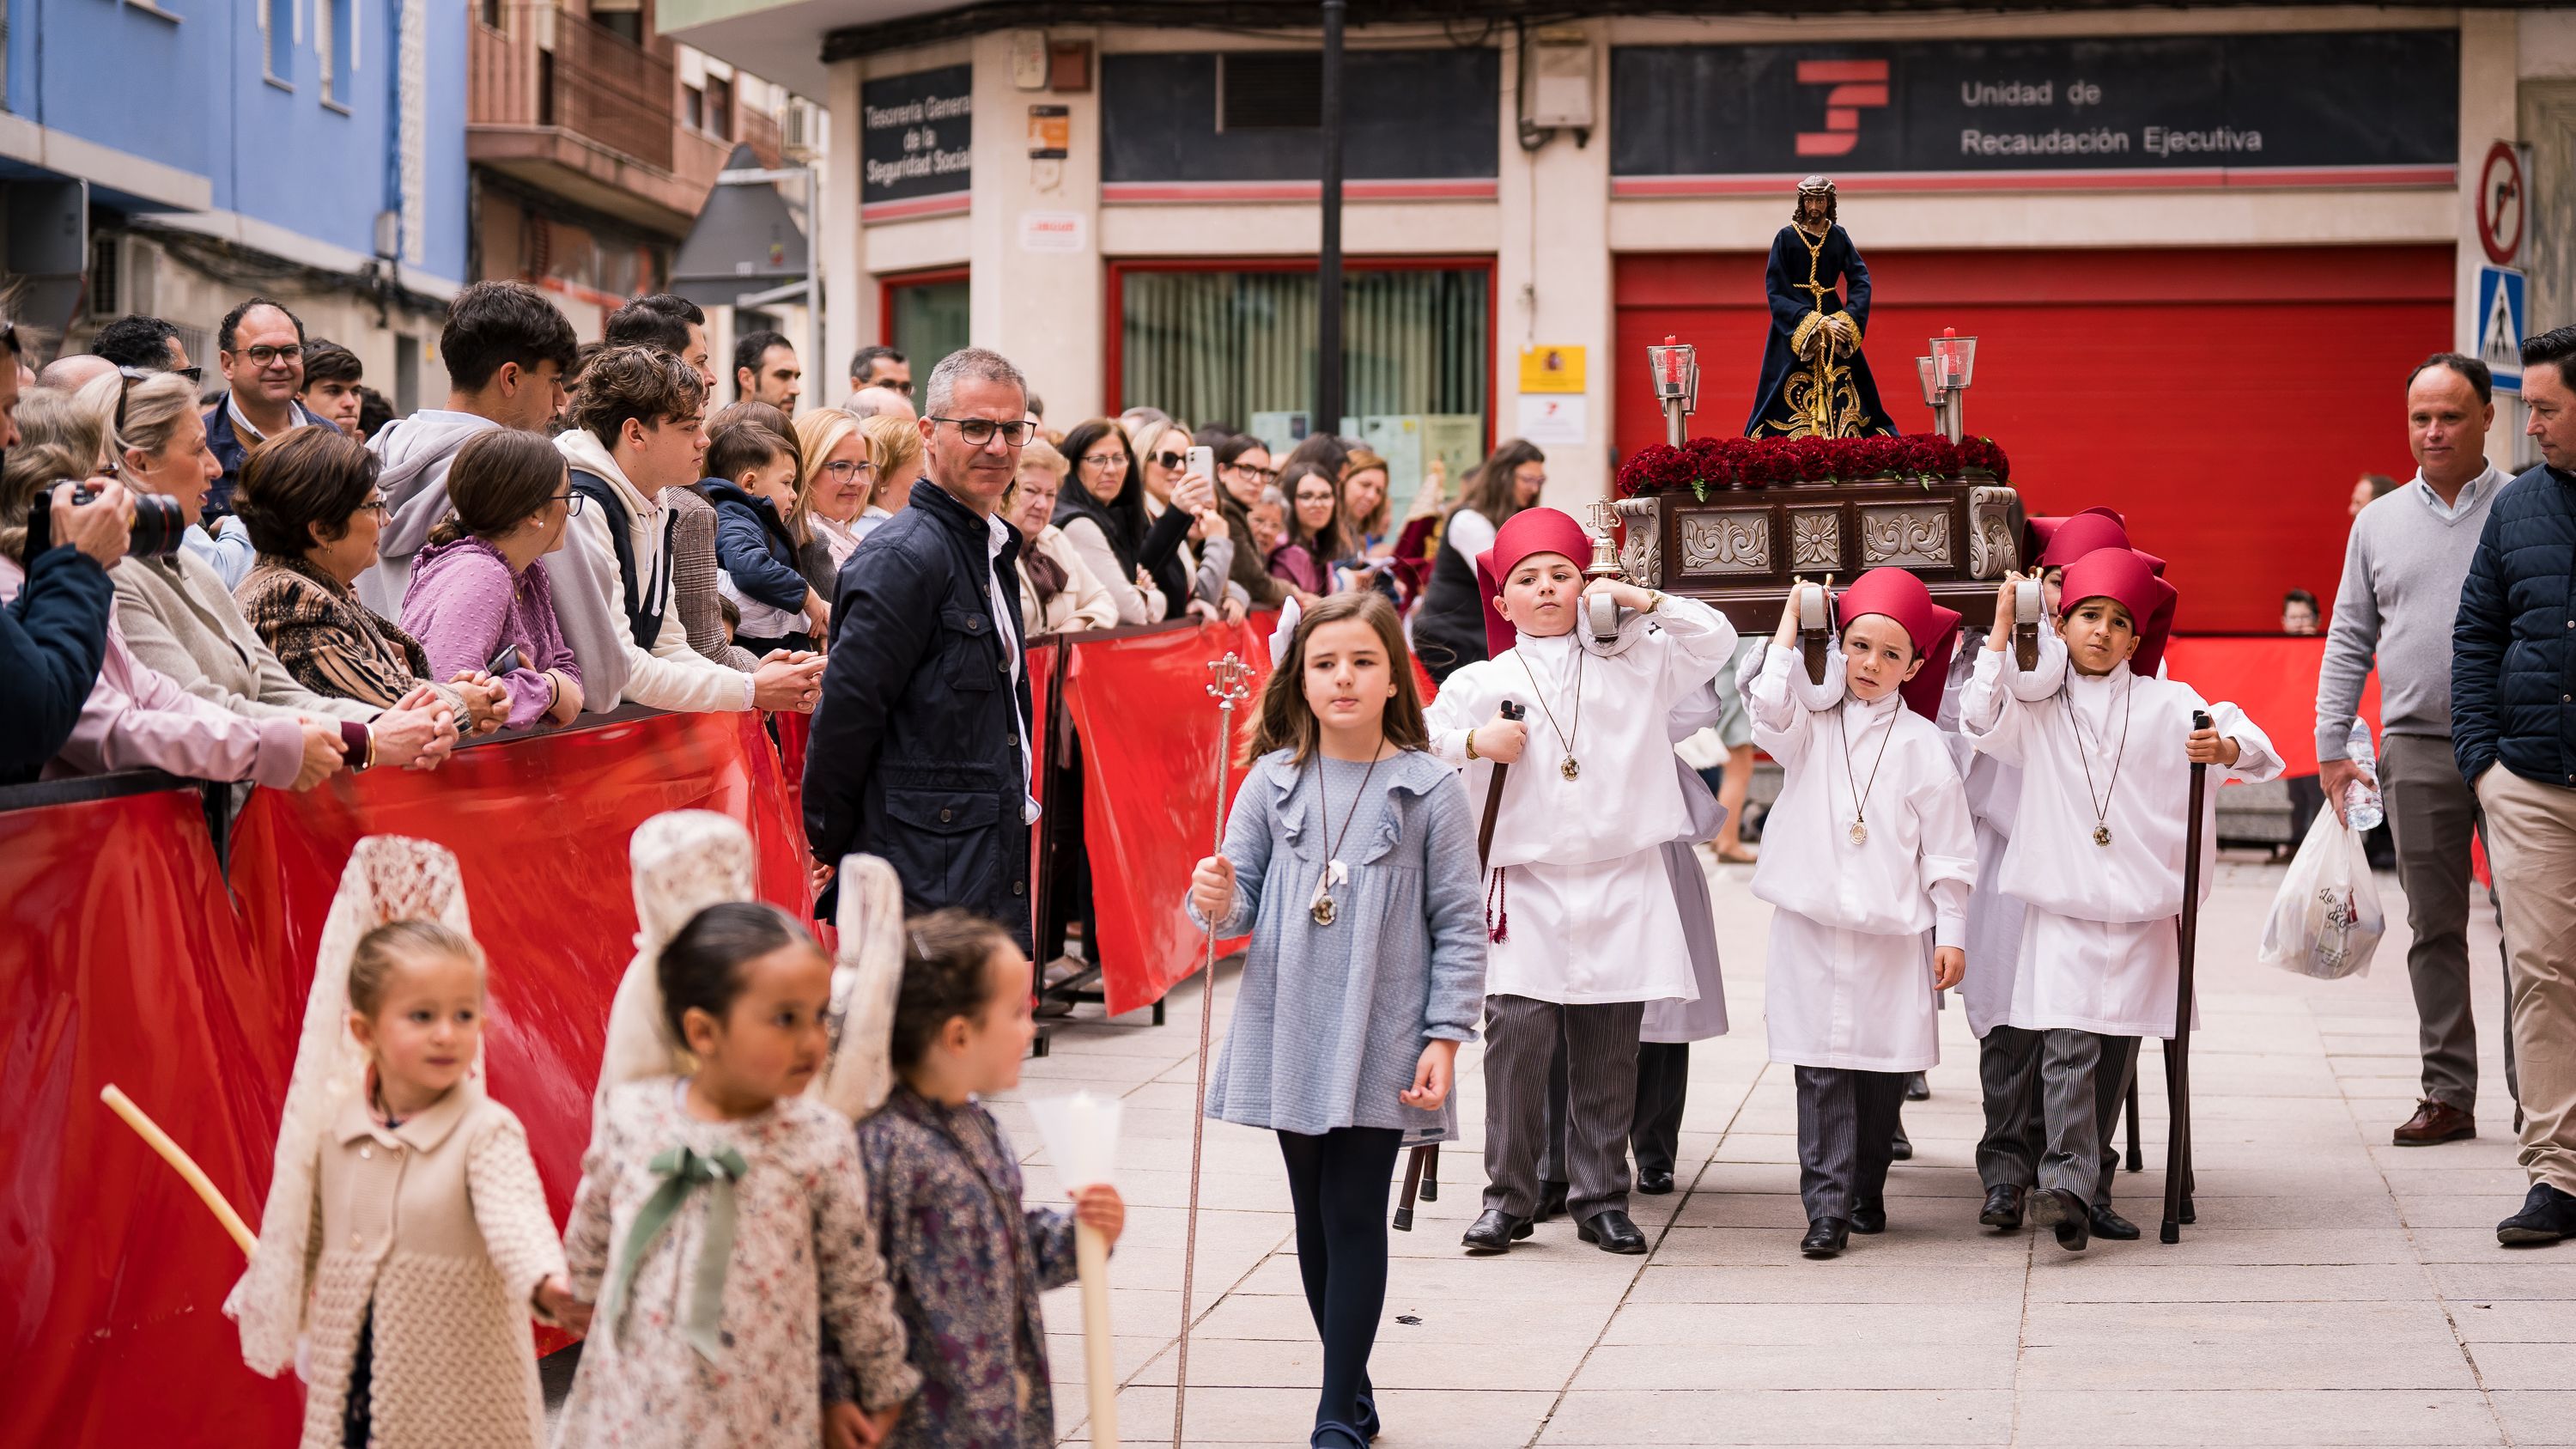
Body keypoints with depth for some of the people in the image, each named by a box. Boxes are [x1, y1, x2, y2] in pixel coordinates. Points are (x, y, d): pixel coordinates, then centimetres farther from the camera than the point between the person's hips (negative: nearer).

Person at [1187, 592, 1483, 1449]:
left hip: (1381, 1046, -3)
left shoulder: (1430, 791, -5)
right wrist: (1218, 903, -18)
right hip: (1291, 1039, 3)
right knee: (1314, 1219, 11)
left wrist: (1445, 1038, -8)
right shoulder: (1272, 782, 3)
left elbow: (1459, 926, -2)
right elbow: (1240, 901, 6)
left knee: (1355, 1219, -5)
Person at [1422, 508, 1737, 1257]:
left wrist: (1644, 601, 3)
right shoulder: (1481, 683, 4)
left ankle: (1601, 1197, 13)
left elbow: (1717, 639, 10)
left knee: (1609, 1052, 4)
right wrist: (1473, 742, -11)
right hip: (1525, 889, -1)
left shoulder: (1633, 665, 9)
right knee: (1518, 1034, -13)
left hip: (1620, 887, 2)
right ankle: (1508, 1199, -4)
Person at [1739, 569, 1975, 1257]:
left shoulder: (1921, 744, 3)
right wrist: (1792, 615, -9)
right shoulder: (1810, 724, 5)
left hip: (1892, 935, 0)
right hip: (1811, 925, 0)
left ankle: (1866, 1192, 21)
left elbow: (1947, 846, 5)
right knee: (1820, 1070, -4)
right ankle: (1827, 1207, -4)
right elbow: (1768, 699, -18)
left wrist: (1952, 931, 2)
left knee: (1883, 1069, 6)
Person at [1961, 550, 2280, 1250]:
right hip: (2062, 913, -2)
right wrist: (2002, 624, -9)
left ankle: (2087, 1168, 23)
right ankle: (2068, 1186, -21)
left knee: (2118, 1052, 8)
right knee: (2067, 1047, -14)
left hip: (2143, 915, 2)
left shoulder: (2166, 705, 7)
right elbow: (1980, 719, -10)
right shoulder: (2037, 708, 8)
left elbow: (2247, 740, -2)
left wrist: (2227, 748, -26)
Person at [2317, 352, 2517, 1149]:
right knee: (2434, 927, 4)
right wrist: (2331, 746, 7)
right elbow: (2349, 641, 14)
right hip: (2419, 748, 3)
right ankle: (2448, 1092, 10)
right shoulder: (2379, 524, 12)